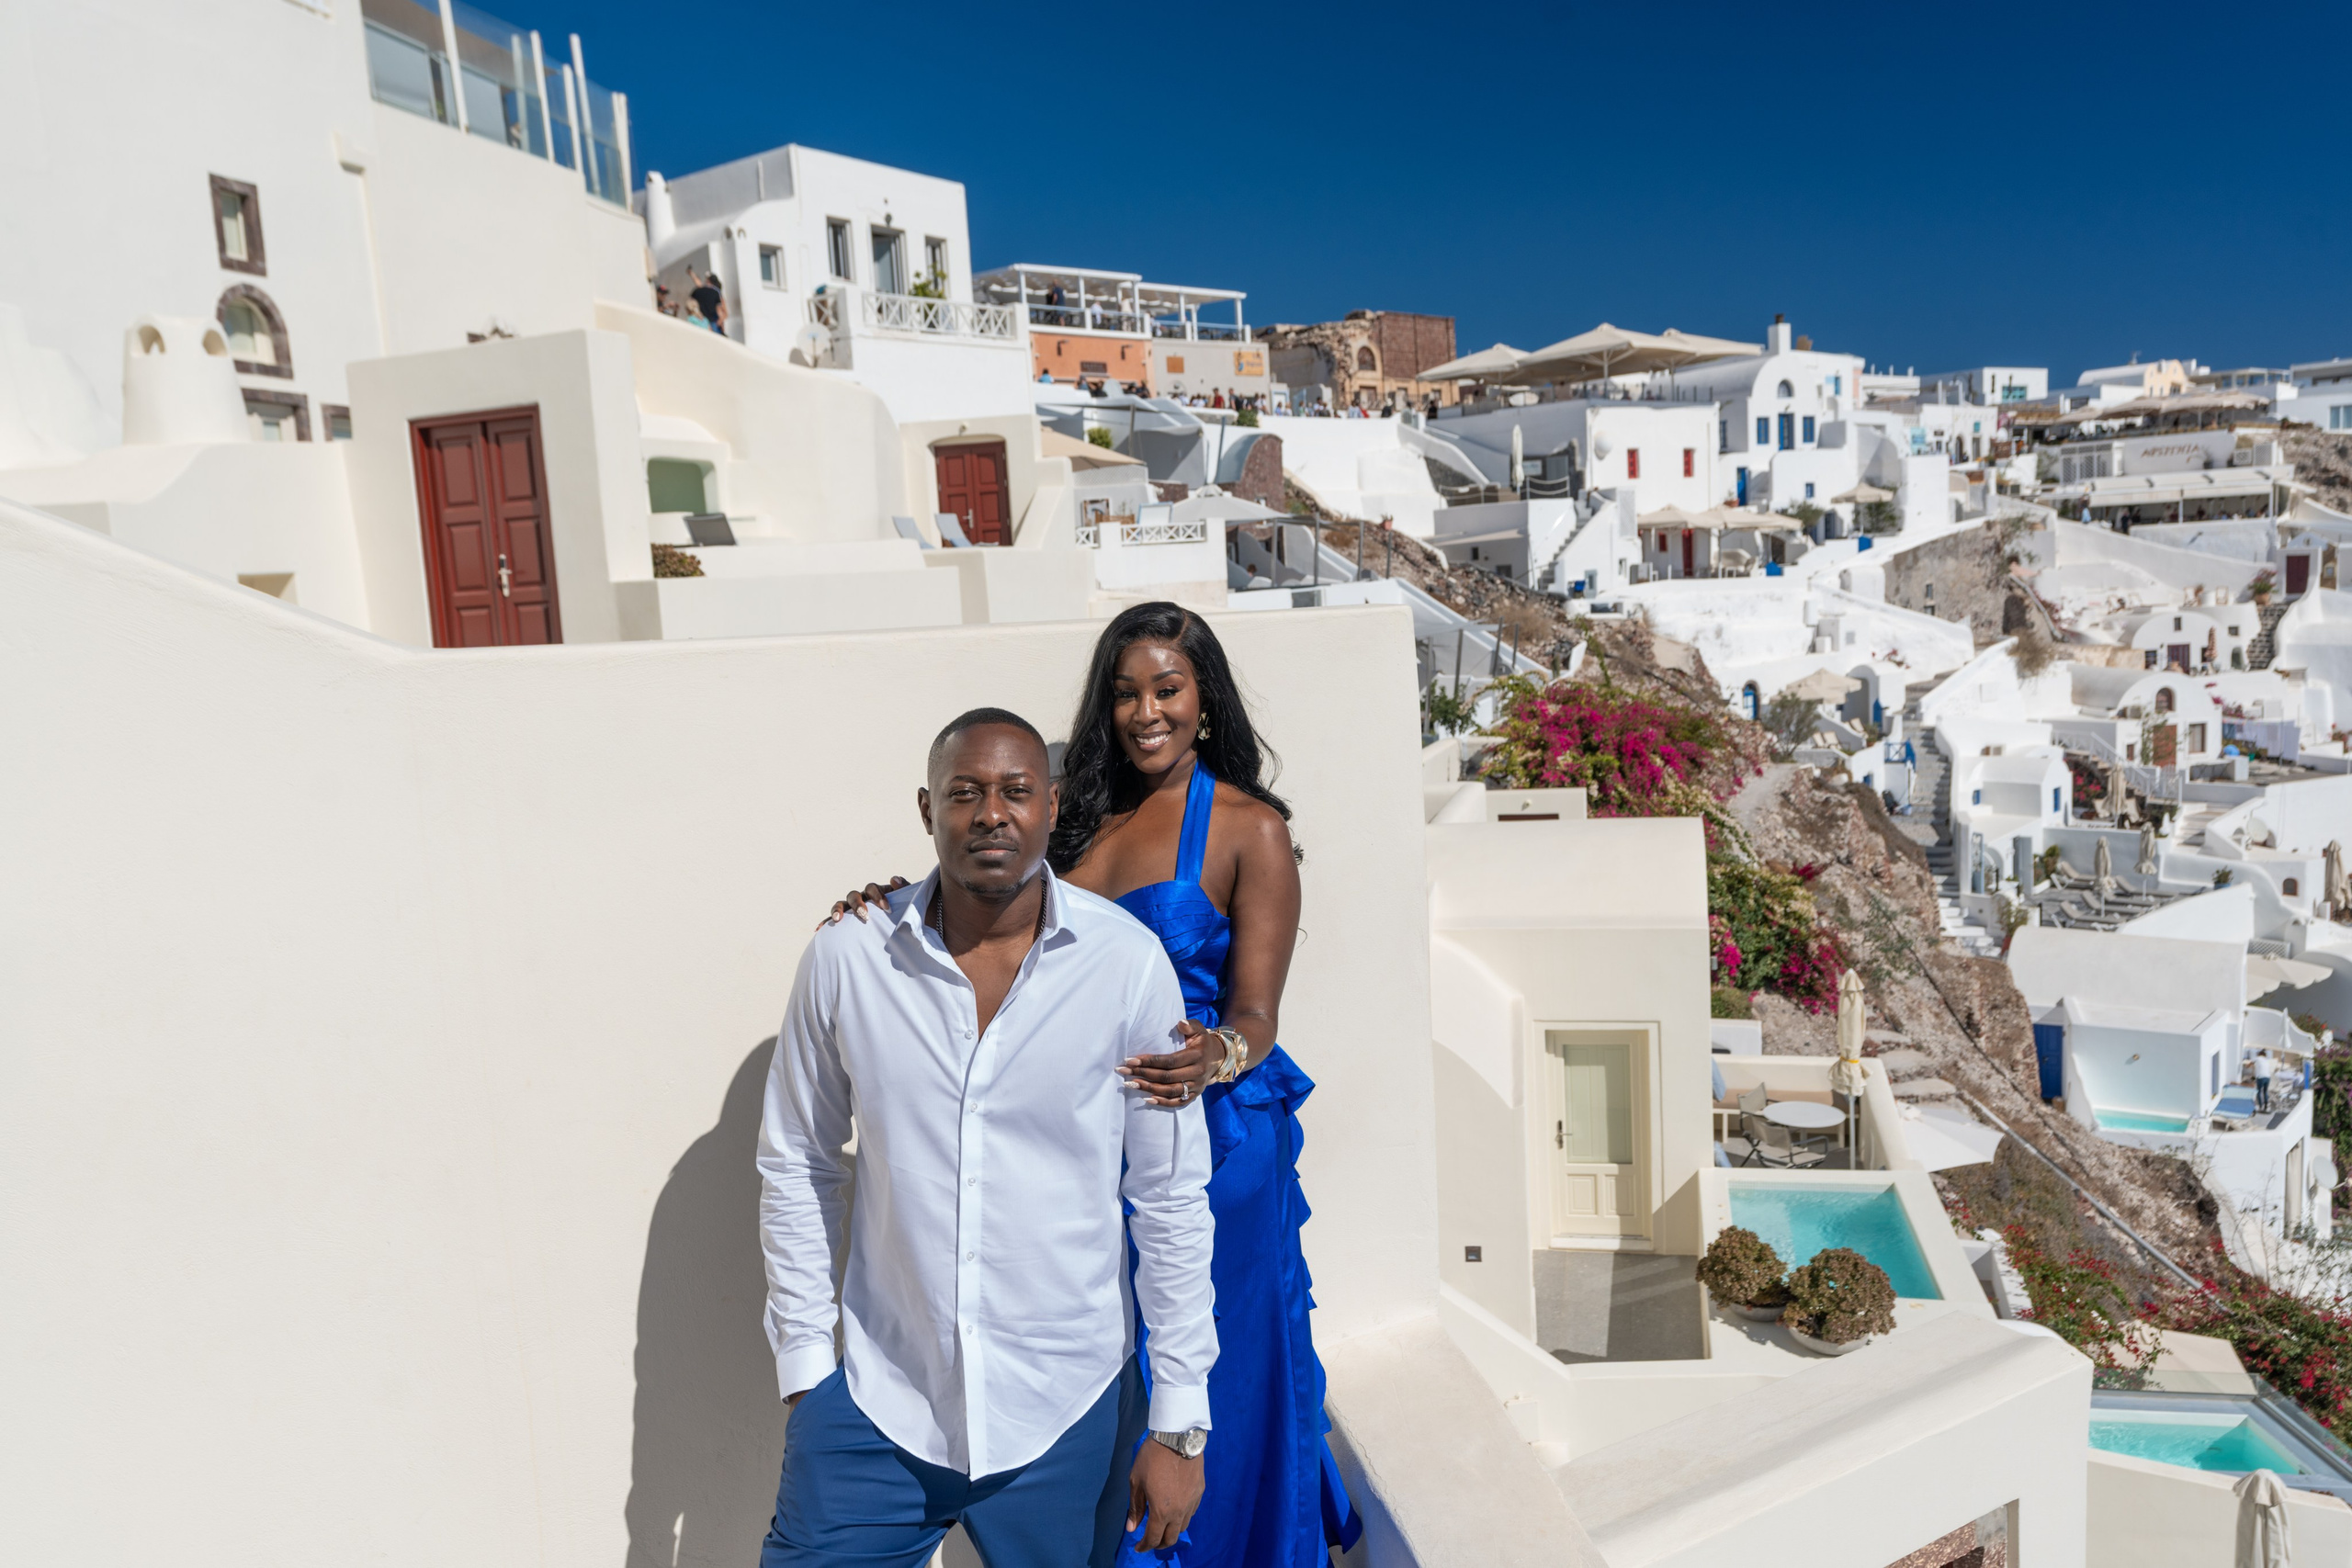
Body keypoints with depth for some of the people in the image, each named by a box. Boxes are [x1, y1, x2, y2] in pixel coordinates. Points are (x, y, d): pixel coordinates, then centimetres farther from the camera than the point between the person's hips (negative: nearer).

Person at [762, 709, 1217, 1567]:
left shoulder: (1129, 963, -10)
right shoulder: (845, 959, -7)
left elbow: (1171, 1199, -5)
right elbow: (796, 1169, 5)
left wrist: (1179, 1424, -3)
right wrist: (805, 1369, 5)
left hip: (1065, 1415, -1)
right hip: (877, 1404, 1)